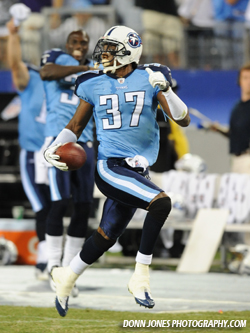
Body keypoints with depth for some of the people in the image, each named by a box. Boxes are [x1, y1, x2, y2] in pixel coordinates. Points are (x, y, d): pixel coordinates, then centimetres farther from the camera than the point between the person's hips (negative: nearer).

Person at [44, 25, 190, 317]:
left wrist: (166, 91, -19)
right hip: (110, 166, -3)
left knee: (107, 236, 12)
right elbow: (76, 125, 16)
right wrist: (54, 147, 1)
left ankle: (67, 278, 35)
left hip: (136, 170, 3)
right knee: (160, 202, -26)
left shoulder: (149, 79, 1)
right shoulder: (94, 85, 3)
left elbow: (183, 120, -4)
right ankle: (140, 277, -18)